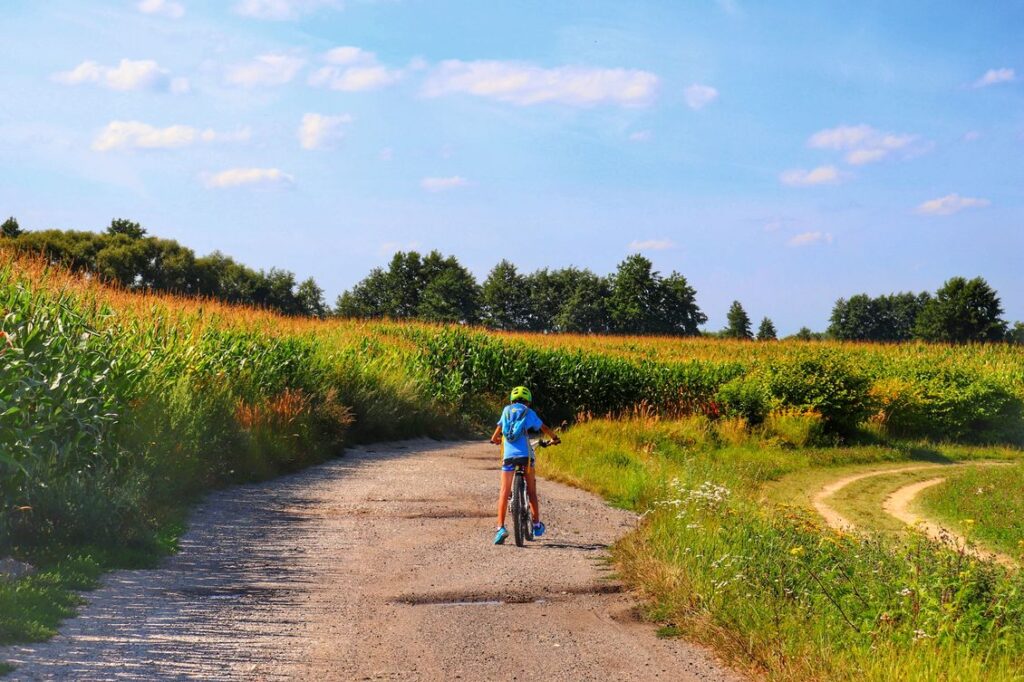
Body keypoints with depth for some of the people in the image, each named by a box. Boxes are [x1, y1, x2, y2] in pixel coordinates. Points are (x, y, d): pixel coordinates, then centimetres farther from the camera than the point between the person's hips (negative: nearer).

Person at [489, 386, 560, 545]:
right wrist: (554, 438, 40)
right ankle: (537, 525, 19)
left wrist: (495, 439, 45)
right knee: (531, 491, 14)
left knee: (504, 492, 1)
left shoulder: (506, 410, 16)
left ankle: (501, 528, -11)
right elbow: (544, 428, 20)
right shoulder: (529, 412, 11)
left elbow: (498, 429, 22)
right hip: (526, 454, -1)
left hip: (509, 455, 1)